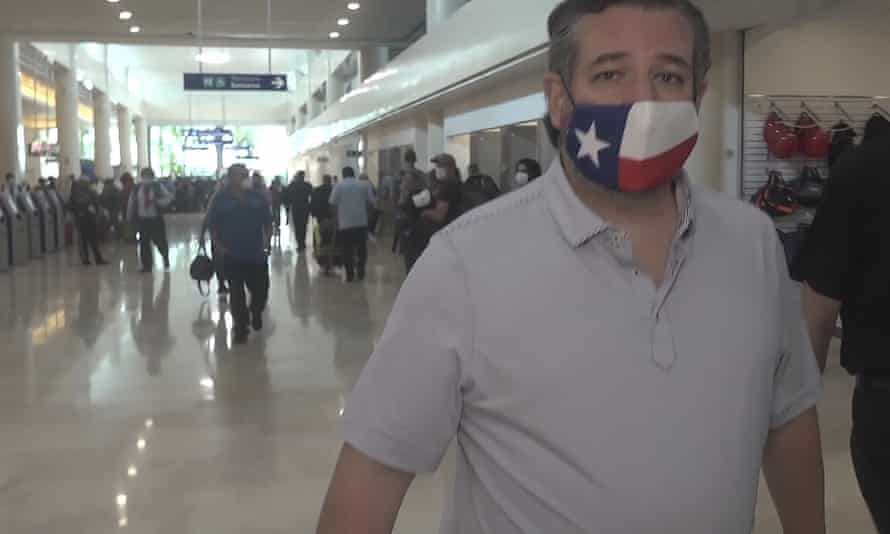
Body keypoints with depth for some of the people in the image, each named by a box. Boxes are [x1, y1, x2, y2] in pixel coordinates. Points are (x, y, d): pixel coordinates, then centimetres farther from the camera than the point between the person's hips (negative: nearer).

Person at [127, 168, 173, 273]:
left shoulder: (158, 187, -3)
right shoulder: (136, 189, 4)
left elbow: (168, 197, -6)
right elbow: (131, 203, 11)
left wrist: (157, 201, -21)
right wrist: (130, 218, 13)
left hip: (156, 219, -2)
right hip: (142, 220, 2)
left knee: (160, 241, 1)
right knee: (144, 243, 4)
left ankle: (166, 260, 29)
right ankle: (147, 266, 15)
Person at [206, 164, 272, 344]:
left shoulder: (258, 196, 2)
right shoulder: (220, 198, -3)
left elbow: (267, 222, 9)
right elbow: (211, 225, 1)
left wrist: (267, 242, 0)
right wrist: (219, 246, -8)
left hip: (256, 254, 2)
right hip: (232, 255, -1)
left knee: (261, 290, 5)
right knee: (236, 292, 2)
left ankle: (256, 313, 37)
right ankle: (241, 328, 14)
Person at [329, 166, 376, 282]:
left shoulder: (339, 186, -1)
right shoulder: (364, 185, 5)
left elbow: (333, 204, -5)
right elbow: (371, 202, 0)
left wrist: (337, 215, 8)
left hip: (345, 222, -2)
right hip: (361, 221, 2)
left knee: (347, 249, 4)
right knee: (361, 247, 12)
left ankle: (350, 274, 5)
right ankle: (361, 271, 12)